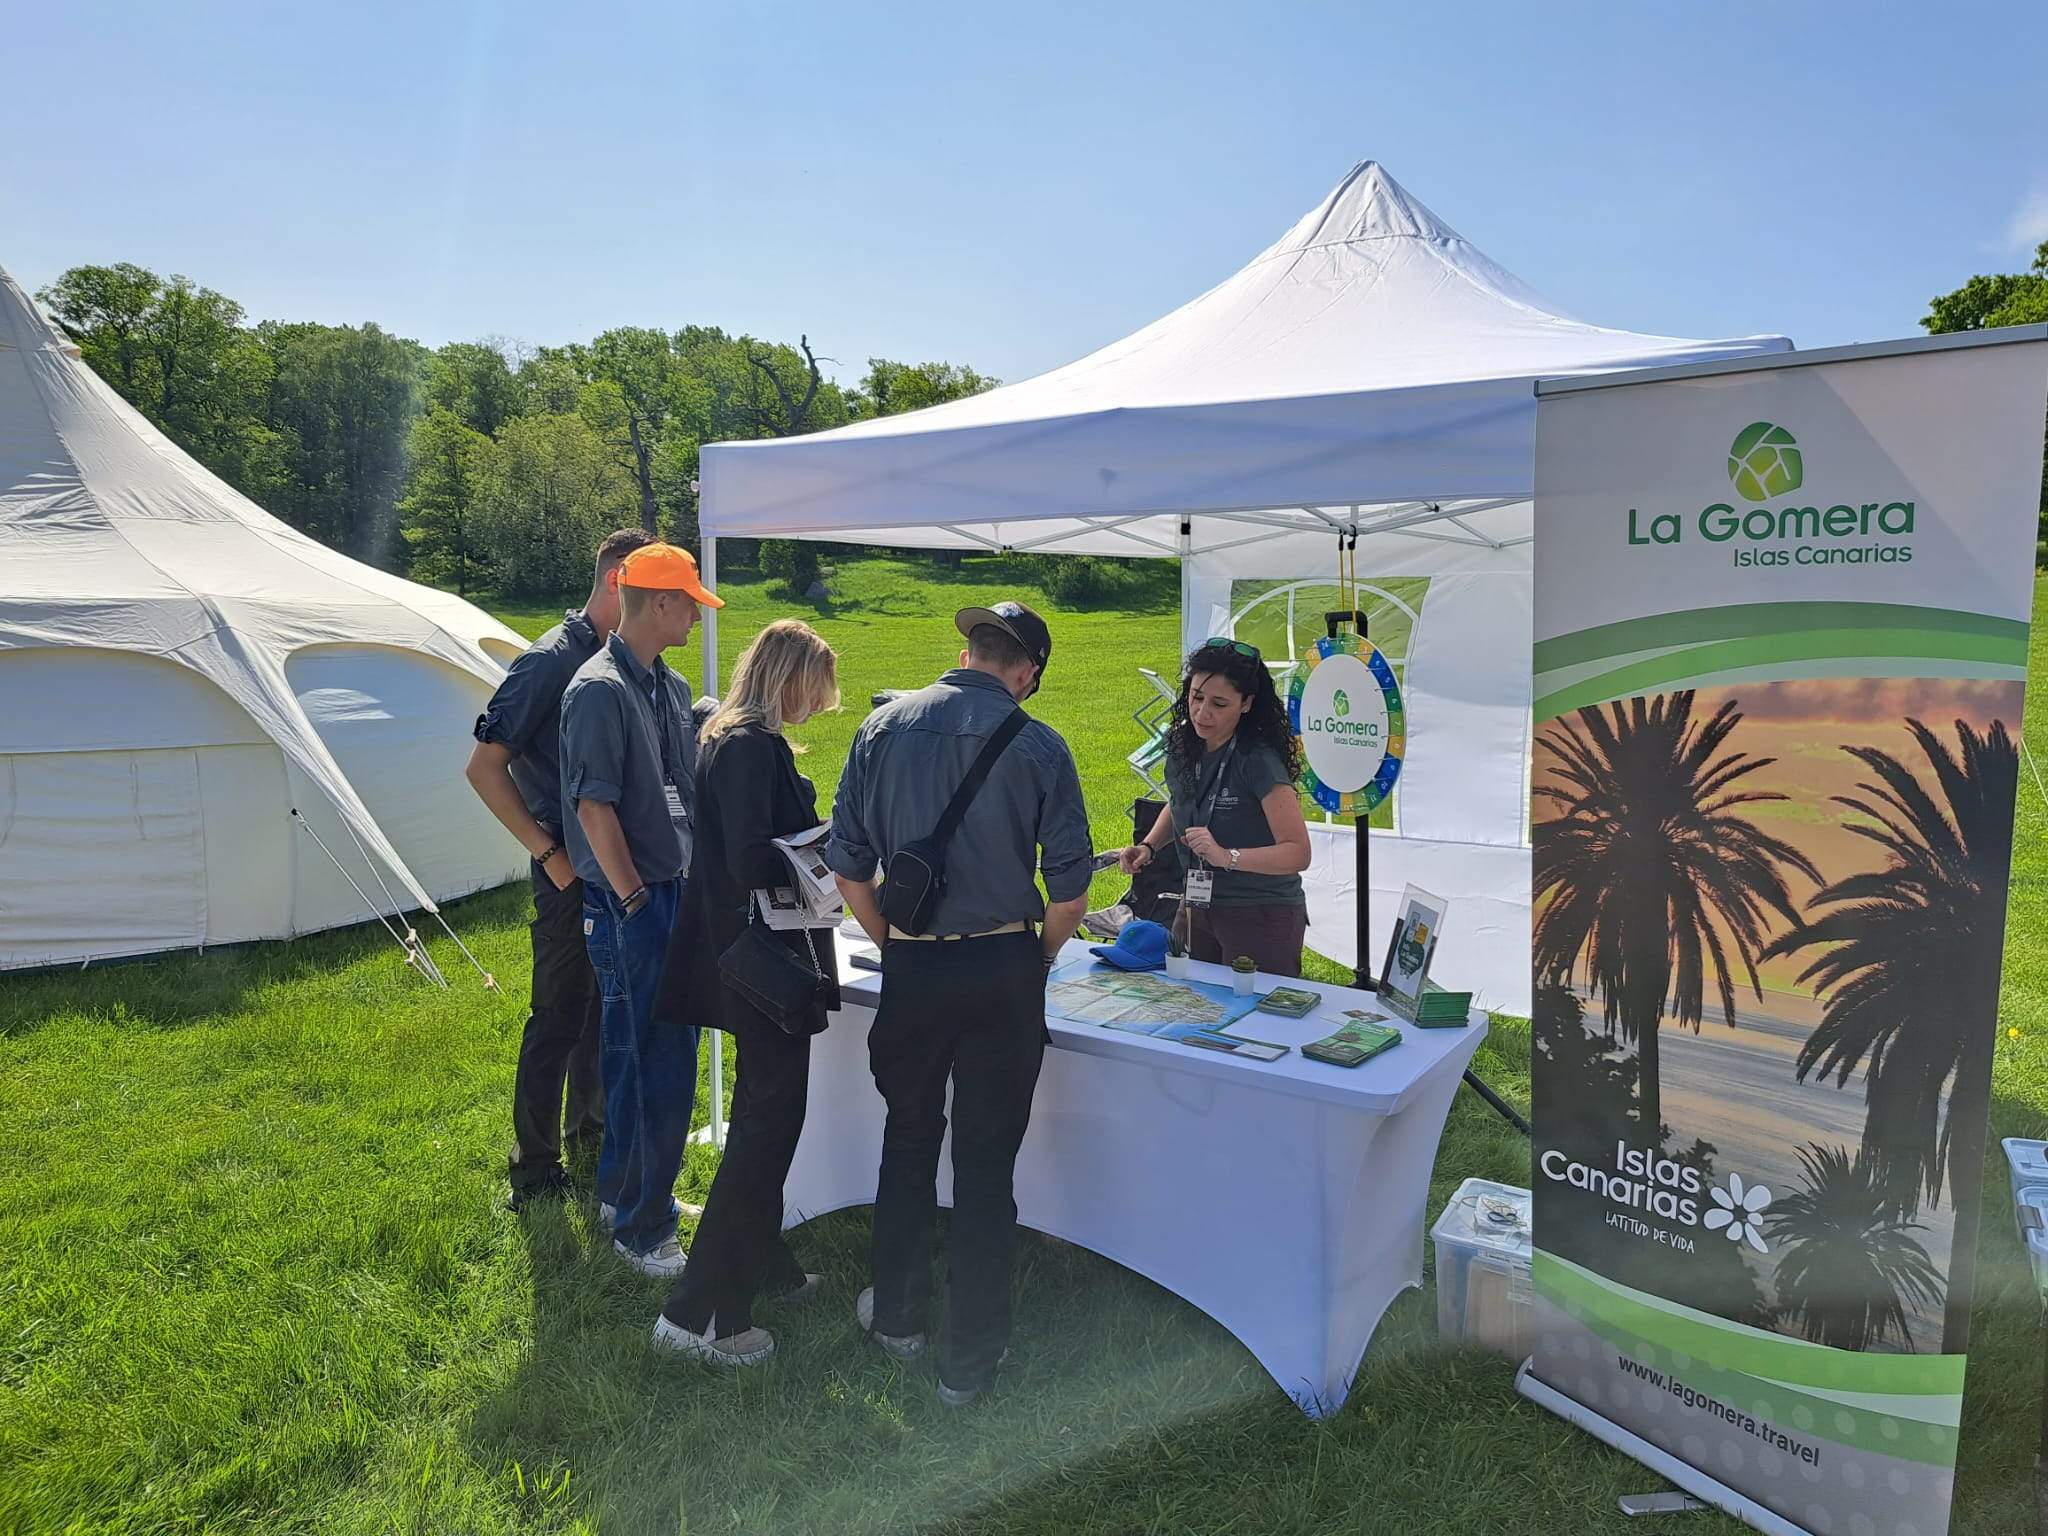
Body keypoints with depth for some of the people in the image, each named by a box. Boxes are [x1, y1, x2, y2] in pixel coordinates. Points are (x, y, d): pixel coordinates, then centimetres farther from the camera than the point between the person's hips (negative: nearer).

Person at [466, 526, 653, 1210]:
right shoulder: (551, 660, -15)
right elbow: (484, 766, -15)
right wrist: (547, 852, -16)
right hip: (574, 872, -7)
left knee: (608, 1004, 20)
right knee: (557, 1017, 3)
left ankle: (588, 1121, 39)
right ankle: (534, 1167, 17)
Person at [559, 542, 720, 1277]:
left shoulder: (671, 687, 11)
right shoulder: (600, 688, -16)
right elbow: (594, 806, -18)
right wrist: (634, 900, -16)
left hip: (673, 892, 9)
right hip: (629, 903, -9)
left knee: (647, 1055, 19)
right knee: (660, 1066, -3)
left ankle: (627, 1190, 36)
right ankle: (641, 1230, 11)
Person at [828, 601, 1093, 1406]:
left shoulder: (885, 726, -1)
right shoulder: (1038, 745, -7)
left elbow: (848, 864, 1)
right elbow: (1069, 891, -7)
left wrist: (893, 943, 13)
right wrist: (1039, 962, 10)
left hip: (911, 969, 2)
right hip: (1003, 969, -2)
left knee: (910, 1138, 21)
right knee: (987, 1163, 9)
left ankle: (896, 1316, 37)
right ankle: (969, 1359, 21)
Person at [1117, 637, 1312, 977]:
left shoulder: (1258, 761, -21)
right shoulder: (1182, 746, -2)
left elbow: (1298, 853, -23)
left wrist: (1226, 856, -34)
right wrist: (1149, 846, 3)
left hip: (1262, 917, -6)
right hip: (1200, 910, 7)